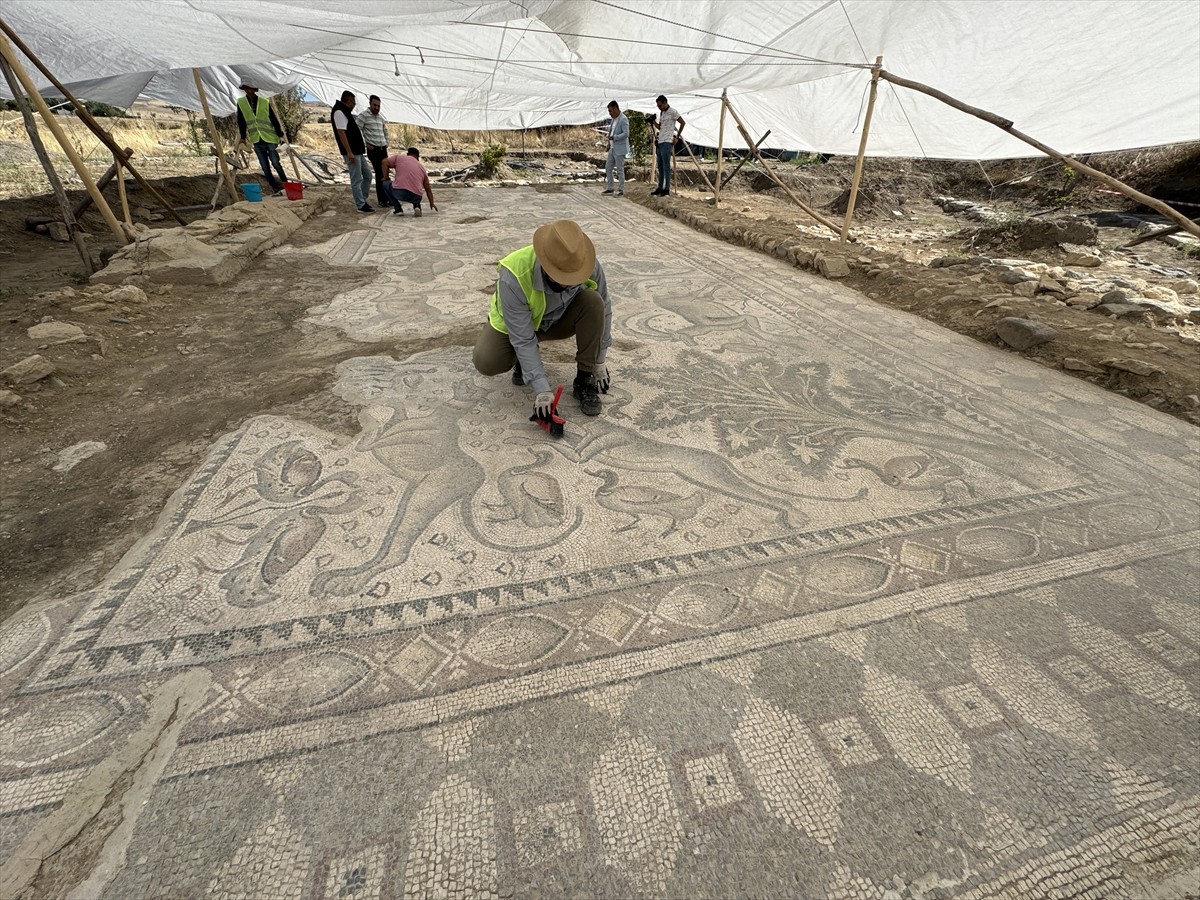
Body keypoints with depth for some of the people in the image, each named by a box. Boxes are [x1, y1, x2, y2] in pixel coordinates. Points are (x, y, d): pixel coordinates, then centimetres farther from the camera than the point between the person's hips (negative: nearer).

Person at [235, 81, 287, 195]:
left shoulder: (265, 102, -1)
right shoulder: (240, 103, 3)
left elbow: (274, 120, 2)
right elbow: (241, 122, 5)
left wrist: (280, 135, -5)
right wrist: (243, 137, -2)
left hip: (270, 139, -2)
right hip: (256, 141, 2)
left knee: (275, 163, -4)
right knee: (265, 167, 1)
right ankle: (275, 188, 5)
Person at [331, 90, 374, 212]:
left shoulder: (345, 112, 20)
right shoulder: (339, 112, -12)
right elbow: (341, 132, -20)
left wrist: (363, 143, 25)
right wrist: (349, 152, -24)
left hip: (358, 151, 10)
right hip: (352, 152, -10)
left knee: (367, 175, 15)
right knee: (356, 179, -6)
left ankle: (362, 200, 22)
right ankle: (361, 206, -2)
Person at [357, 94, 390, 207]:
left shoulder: (380, 117, 16)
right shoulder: (364, 115, -5)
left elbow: (385, 131, 32)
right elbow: (357, 130, -9)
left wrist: (386, 143, 22)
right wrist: (365, 143, -11)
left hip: (383, 148, 6)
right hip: (373, 149, -6)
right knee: (379, 174, -10)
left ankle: (387, 198, 14)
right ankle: (381, 200, -5)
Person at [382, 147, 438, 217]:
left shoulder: (398, 157, 15)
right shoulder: (422, 168, 22)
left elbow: (385, 162, 6)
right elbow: (428, 189, 25)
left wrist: (386, 179, 18)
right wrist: (432, 204, 37)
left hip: (399, 192, -3)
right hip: (415, 197, 3)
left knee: (386, 184, 27)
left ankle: (398, 209, 15)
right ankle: (417, 206, 8)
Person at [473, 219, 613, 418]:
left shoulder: (590, 265, -29)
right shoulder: (513, 277, -38)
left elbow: (602, 309, -12)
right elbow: (522, 338, -33)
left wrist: (599, 361, -9)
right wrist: (542, 390, -35)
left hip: (560, 319, 3)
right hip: (517, 323, -2)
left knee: (592, 301, -29)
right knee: (486, 362, -28)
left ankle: (584, 379, -16)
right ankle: (524, 359, 7)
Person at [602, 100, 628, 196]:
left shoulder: (623, 119, -13)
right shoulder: (614, 119, 15)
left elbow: (626, 134, -21)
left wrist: (614, 137, -21)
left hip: (620, 149, -9)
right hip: (612, 148, 9)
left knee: (620, 170, -5)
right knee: (608, 168, 11)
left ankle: (621, 191, 1)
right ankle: (609, 188, 18)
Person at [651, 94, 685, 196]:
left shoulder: (672, 111, -7)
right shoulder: (661, 113, 17)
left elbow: (683, 123, -6)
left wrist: (677, 136, -4)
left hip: (667, 142, -9)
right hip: (660, 142, 9)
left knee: (666, 166, -10)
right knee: (660, 167, 9)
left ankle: (667, 189, -9)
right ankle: (660, 188, 14)